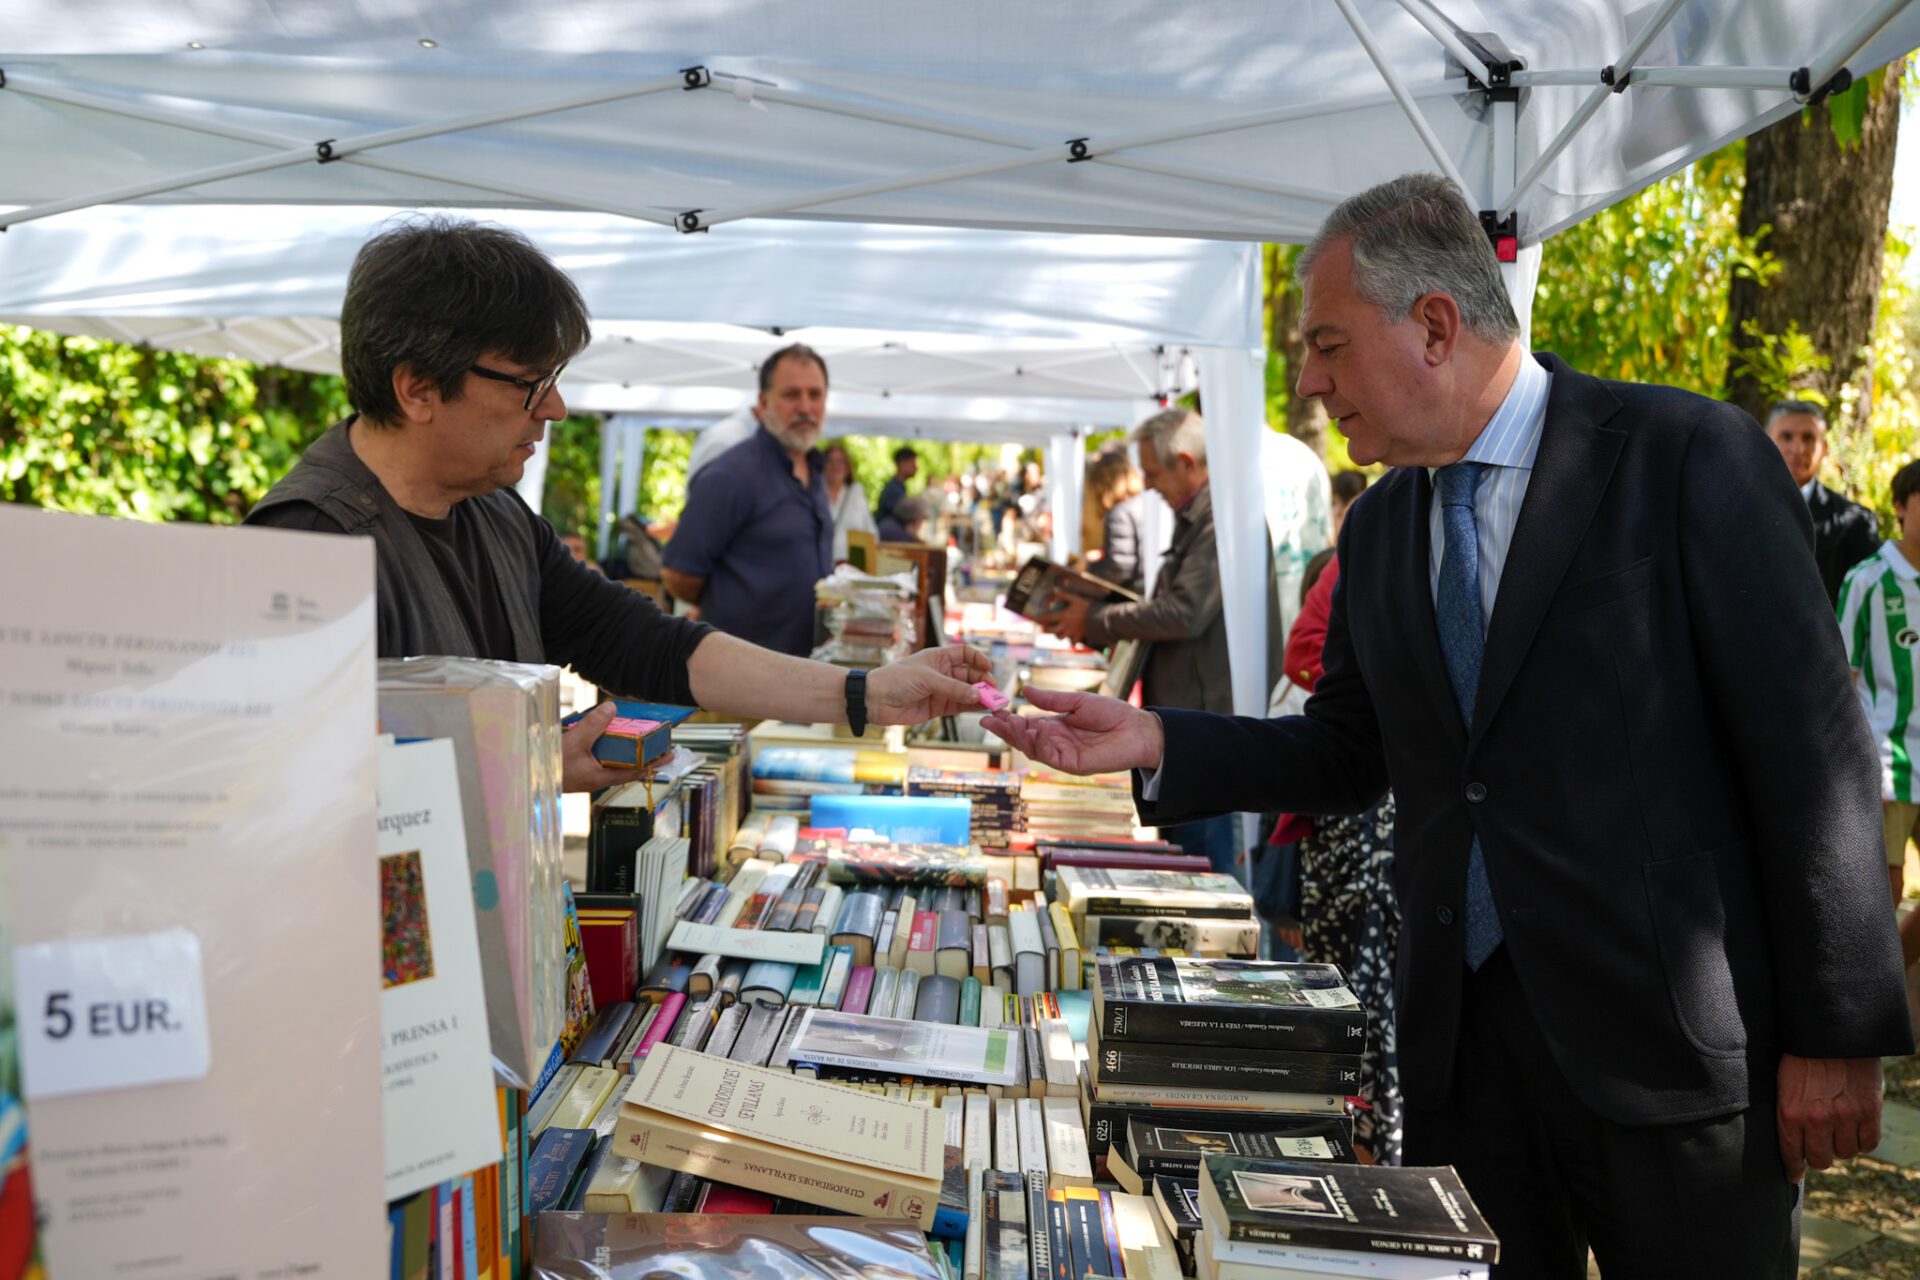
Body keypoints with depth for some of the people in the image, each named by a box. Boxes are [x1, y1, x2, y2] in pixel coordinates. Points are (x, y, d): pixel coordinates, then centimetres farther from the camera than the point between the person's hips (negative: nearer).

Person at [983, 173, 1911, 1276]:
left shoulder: (1687, 457, -9)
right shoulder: (1378, 533, 10)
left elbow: (1815, 751, -10)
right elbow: (1351, 754, 15)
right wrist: (1157, 744, 1)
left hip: (1675, 1038, -5)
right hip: (1462, 1034, 5)